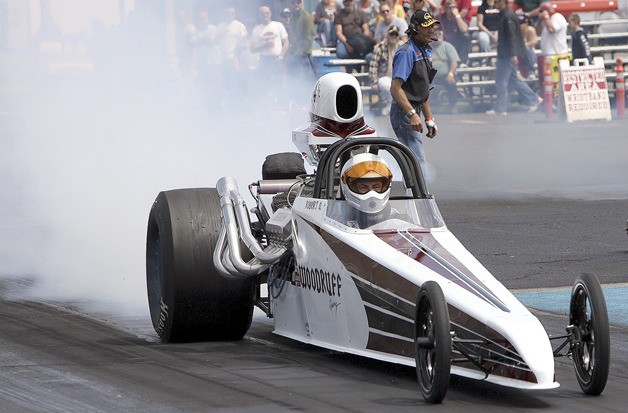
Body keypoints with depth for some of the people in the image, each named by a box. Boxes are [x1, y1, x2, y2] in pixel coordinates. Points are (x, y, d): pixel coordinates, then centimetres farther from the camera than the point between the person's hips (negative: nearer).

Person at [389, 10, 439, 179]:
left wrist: (429, 119, 21)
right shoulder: (407, 52, -15)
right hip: (403, 113, -10)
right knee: (418, 160, -16)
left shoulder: (425, 51, 15)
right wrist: (412, 114, -30)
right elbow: (396, 88, -22)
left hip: (413, 112, 10)